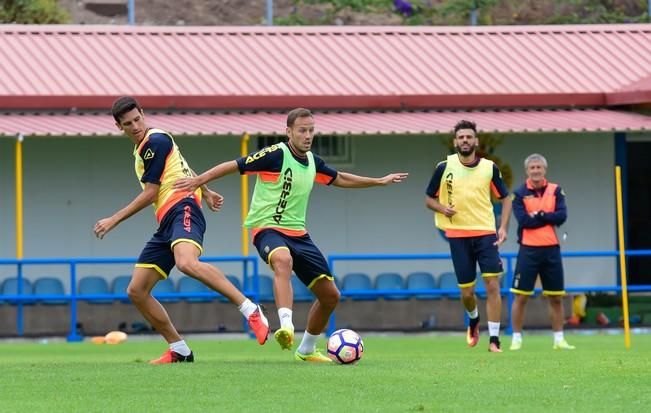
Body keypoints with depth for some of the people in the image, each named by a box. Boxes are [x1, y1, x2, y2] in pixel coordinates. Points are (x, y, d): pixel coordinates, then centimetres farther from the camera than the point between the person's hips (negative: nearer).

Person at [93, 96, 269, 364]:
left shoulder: (155, 141, -6)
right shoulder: (141, 148, 23)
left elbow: (150, 193, -7)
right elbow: (182, 169, 37)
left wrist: (114, 220, -2)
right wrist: (206, 193, 45)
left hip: (182, 209, -10)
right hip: (166, 223, 10)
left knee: (187, 263, -39)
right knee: (136, 291, 2)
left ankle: (250, 310, -37)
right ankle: (179, 350, 8)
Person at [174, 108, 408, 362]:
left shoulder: (312, 161, 10)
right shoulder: (276, 155, -12)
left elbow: (340, 179, 28)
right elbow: (234, 166, -11)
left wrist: (380, 181, 33)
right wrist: (198, 181, -17)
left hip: (298, 233, 8)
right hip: (268, 228, -8)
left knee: (330, 295, 6)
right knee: (283, 260, -43)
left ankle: (306, 350, 27)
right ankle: (286, 326, -58)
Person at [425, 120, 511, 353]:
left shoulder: (489, 168, 1)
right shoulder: (445, 167, 0)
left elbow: (505, 198, 11)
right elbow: (429, 199, 9)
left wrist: (503, 227, -2)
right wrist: (442, 208, -13)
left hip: (486, 234, 0)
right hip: (458, 236, 0)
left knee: (492, 285, -11)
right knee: (466, 292, 3)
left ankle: (494, 340, -7)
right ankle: (474, 321, 38)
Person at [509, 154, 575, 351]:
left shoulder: (555, 191, 6)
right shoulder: (519, 194, 0)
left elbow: (562, 216, -7)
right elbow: (523, 220, -13)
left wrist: (539, 215, -12)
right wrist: (549, 218, -8)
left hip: (551, 249, 2)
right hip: (528, 250, -2)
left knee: (556, 297, 7)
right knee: (520, 296, -2)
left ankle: (559, 339, 15)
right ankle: (516, 338, 6)